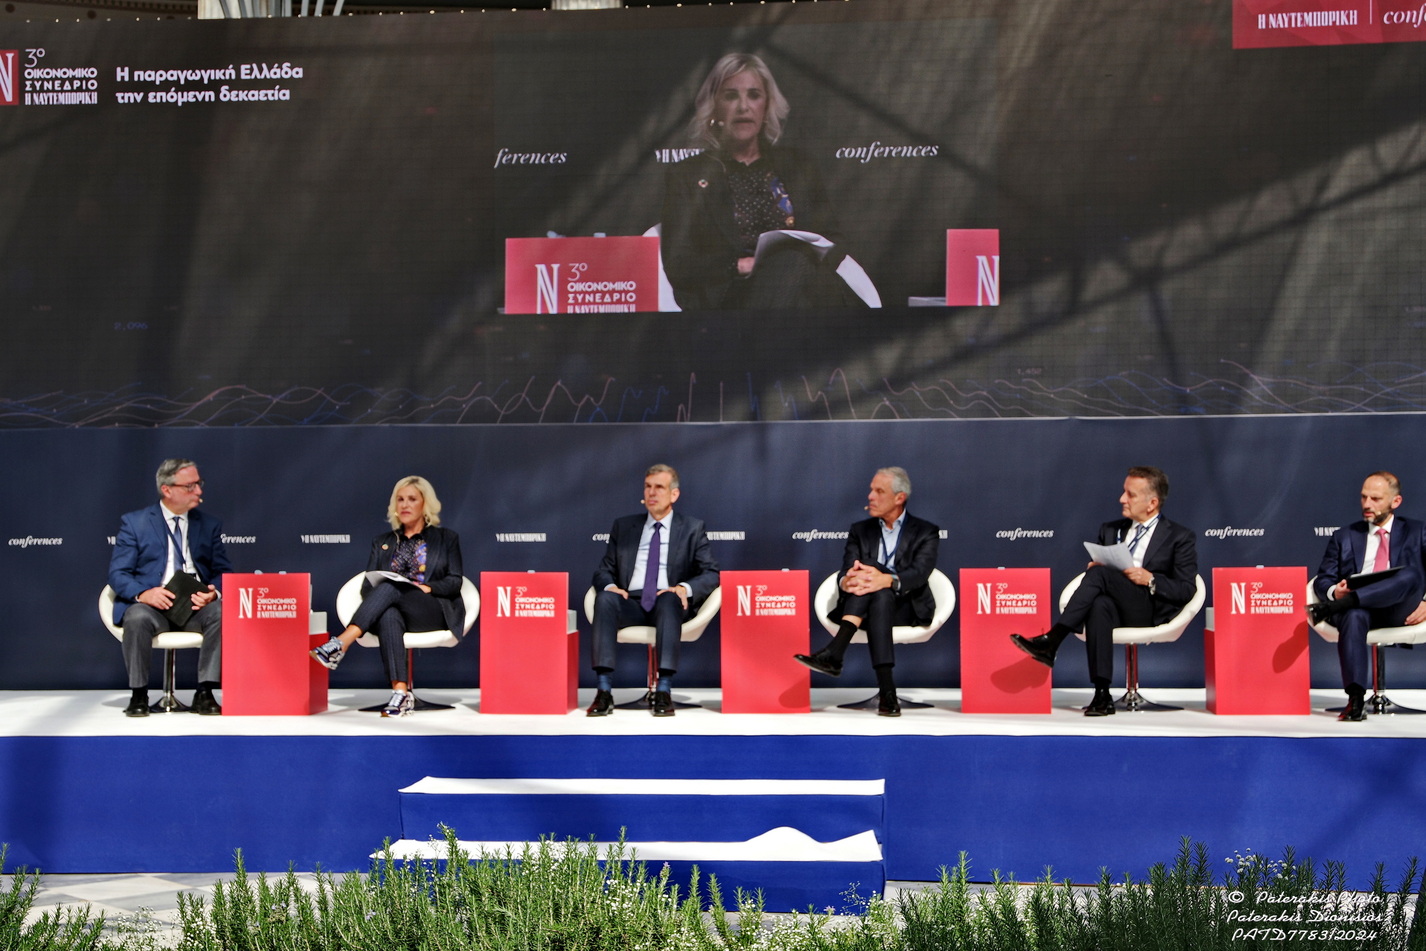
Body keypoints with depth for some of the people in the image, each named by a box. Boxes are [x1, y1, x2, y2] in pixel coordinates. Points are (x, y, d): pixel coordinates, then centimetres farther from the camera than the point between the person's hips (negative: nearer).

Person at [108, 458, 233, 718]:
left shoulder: (209, 525, 15)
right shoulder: (134, 523, 6)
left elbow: (223, 572, 13)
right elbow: (118, 574, 0)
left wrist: (214, 592, -12)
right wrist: (144, 593, -21)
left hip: (195, 606, 2)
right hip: (152, 604, -2)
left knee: (222, 613, -31)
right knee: (137, 618, -37)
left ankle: (204, 693, -25)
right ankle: (138, 695, -22)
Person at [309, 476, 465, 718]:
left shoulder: (446, 539, 18)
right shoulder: (382, 542, 25)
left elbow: (454, 581, 7)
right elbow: (367, 584, 16)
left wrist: (427, 587, -13)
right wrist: (375, 593, -8)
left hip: (435, 611, -2)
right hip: (391, 606, 2)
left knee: (390, 587, -34)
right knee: (388, 617, -39)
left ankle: (340, 644, -51)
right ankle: (400, 693, -51)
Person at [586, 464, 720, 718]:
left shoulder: (692, 528, 12)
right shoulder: (623, 526, 19)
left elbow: (711, 574, 5)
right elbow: (603, 570, 17)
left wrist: (685, 589, -17)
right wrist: (609, 586, -9)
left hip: (668, 602, -2)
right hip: (631, 602, 2)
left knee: (670, 599, -38)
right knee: (605, 599, -32)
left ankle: (664, 692, -45)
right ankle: (604, 692, -40)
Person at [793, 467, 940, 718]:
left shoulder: (925, 532, 6)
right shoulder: (860, 531, 16)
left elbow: (920, 573, -15)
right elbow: (847, 572, 0)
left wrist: (887, 580, -37)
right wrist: (846, 582, -28)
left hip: (907, 607, -2)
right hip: (866, 606, 2)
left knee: (880, 594, -36)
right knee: (866, 576, -33)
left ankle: (834, 653, -48)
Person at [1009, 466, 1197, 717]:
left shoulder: (1180, 537, 9)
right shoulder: (1111, 529, 25)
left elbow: (1186, 590, 3)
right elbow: (1095, 564, 27)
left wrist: (1150, 579, -13)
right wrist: (1093, 568, 3)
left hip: (1149, 610, -4)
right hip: (1114, 605, 4)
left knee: (1100, 574, -31)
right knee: (1099, 605, -37)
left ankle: (1050, 642, -37)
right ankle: (1102, 695, -44)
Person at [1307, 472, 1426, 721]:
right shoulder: (1344, 537, 24)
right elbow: (1322, 580, 15)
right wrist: (1334, 592, -9)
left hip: (1399, 611, -1)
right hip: (1358, 607, 1)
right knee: (1353, 616, -38)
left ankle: (1327, 609, -40)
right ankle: (1355, 699, -46)